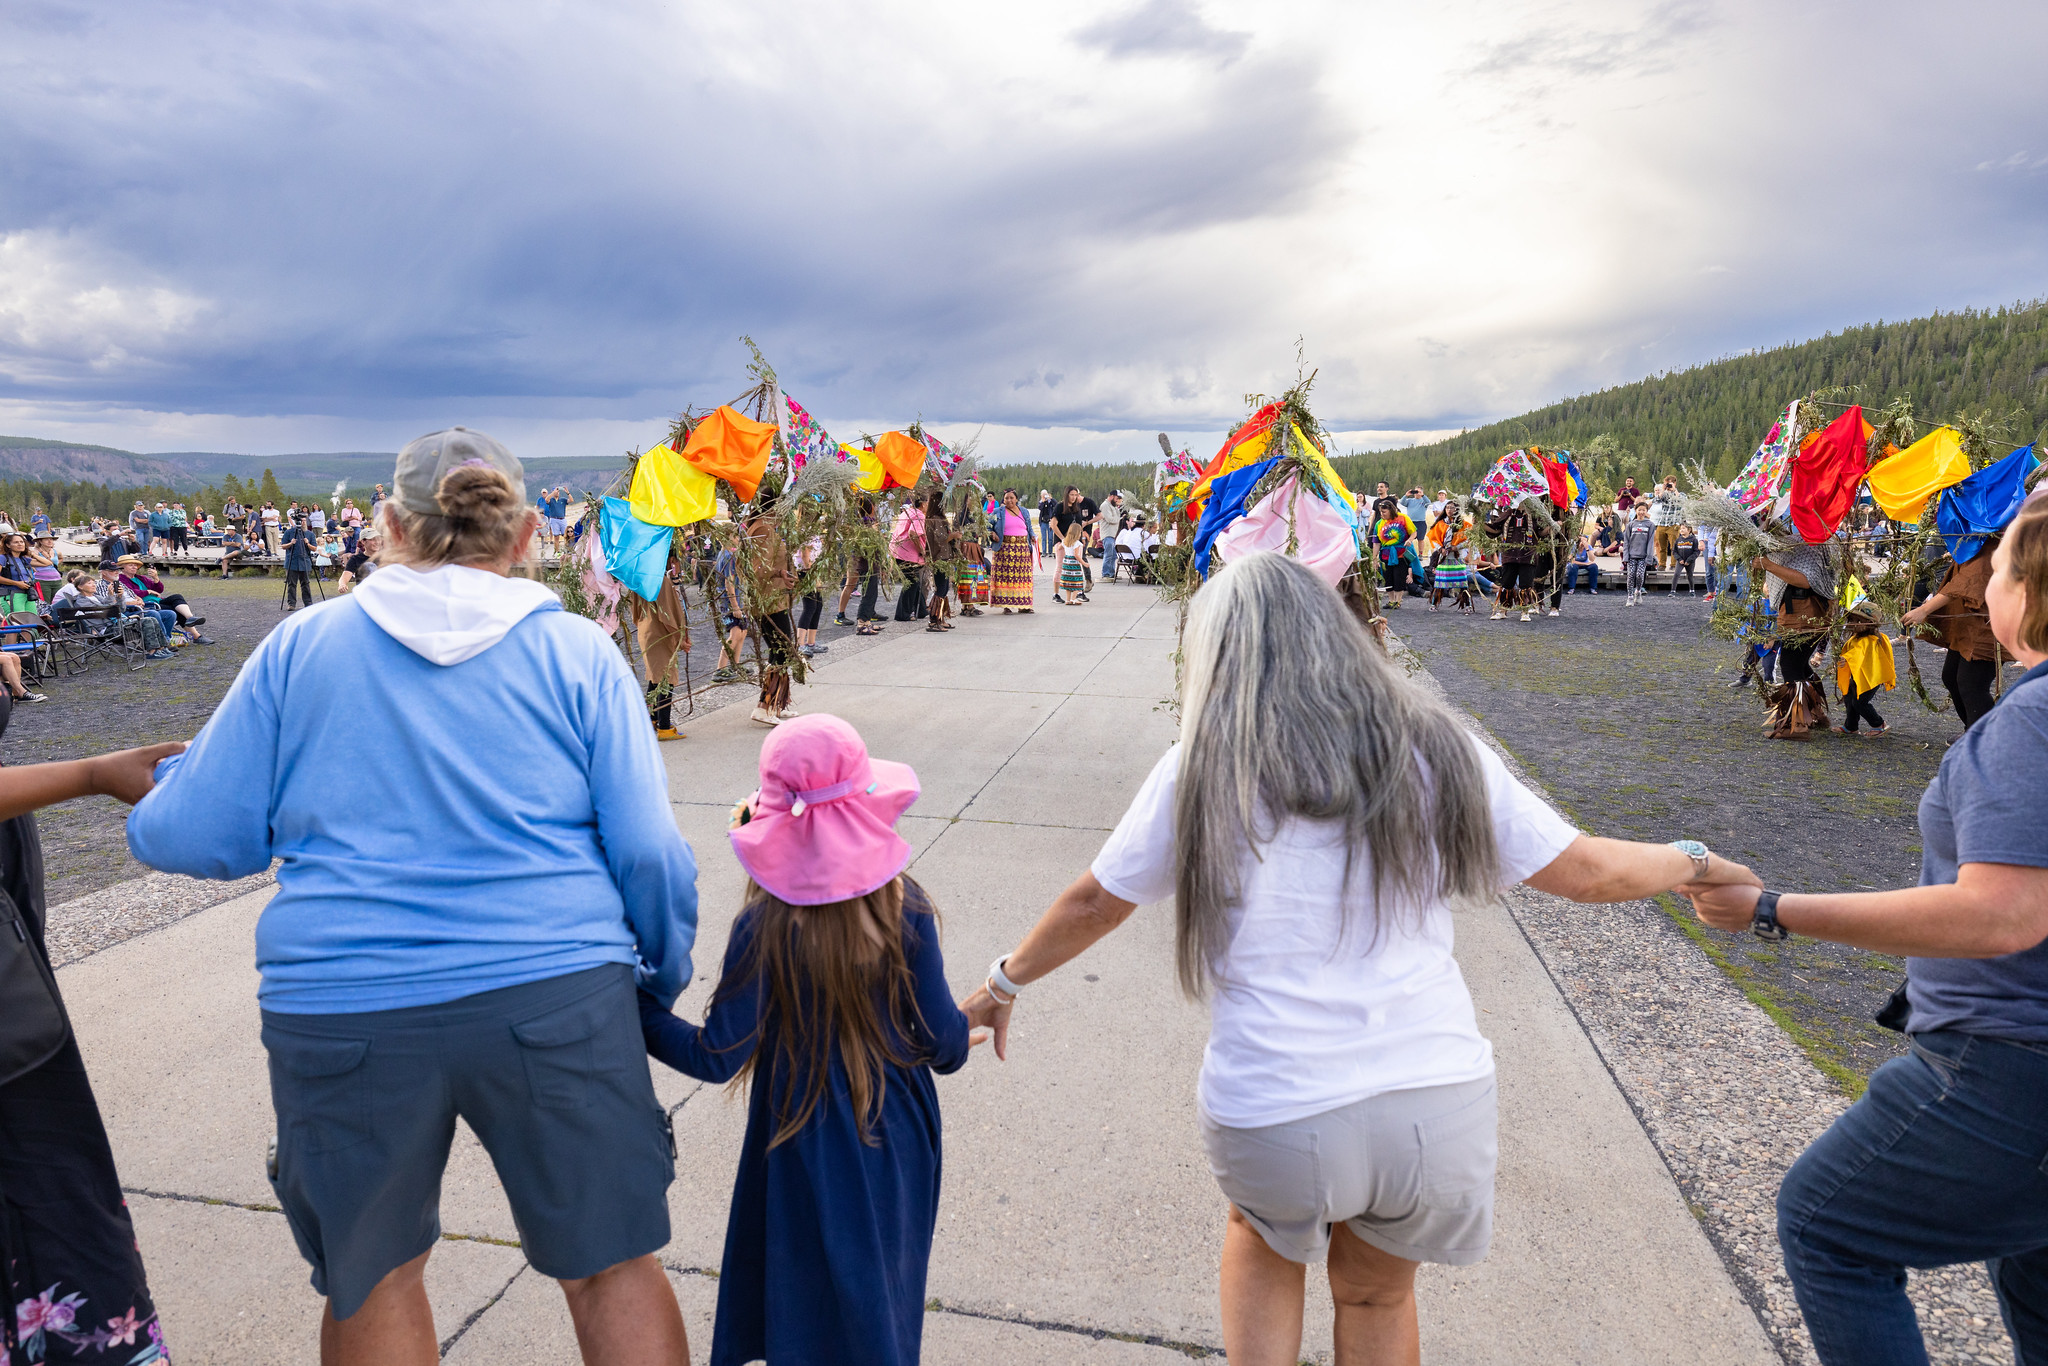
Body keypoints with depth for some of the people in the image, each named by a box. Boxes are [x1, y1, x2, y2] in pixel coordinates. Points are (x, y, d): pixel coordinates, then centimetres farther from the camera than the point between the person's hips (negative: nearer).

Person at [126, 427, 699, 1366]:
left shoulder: (300, 647, 4)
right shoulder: (577, 652, 0)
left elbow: (191, 837, 7)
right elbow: (649, 853, -4)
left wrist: (158, 790, 29)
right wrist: (665, 974, 11)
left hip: (342, 1008, 2)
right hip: (553, 994, -1)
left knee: (374, 1273, 25)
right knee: (612, 1263, 15)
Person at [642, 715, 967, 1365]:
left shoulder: (764, 928, -23)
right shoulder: (904, 905, -15)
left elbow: (716, 1058, -18)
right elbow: (942, 1038, -11)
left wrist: (633, 1006, -8)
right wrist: (962, 1030, 12)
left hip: (808, 1143, -3)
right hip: (898, 1139, 3)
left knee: (815, 1311, 19)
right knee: (884, 1294, 26)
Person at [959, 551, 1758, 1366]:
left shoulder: (1201, 770, -5)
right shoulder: (1435, 749, -1)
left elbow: (1095, 903, 5)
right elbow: (1586, 872, 6)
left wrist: (1004, 984, 22)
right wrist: (1694, 863, 27)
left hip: (1271, 1122, -2)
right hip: (1439, 1102, 2)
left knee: (1262, 1239, 32)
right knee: (1377, 1289, 30)